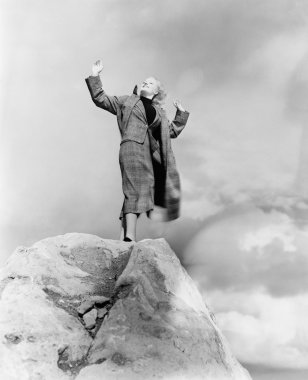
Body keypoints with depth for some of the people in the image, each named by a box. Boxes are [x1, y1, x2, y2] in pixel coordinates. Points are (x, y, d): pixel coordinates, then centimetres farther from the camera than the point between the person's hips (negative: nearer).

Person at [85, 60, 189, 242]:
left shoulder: (160, 111, 31)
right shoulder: (127, 101, 22)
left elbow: (173, 131, 35)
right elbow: (101, 100, 20)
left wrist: (181, 113, 30)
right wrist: (95, 77, 13)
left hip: (153, 153, 5)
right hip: (133, 145, -4)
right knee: (136, 189, -21)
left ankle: (124, 235, -5)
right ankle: (130, 236, -29)